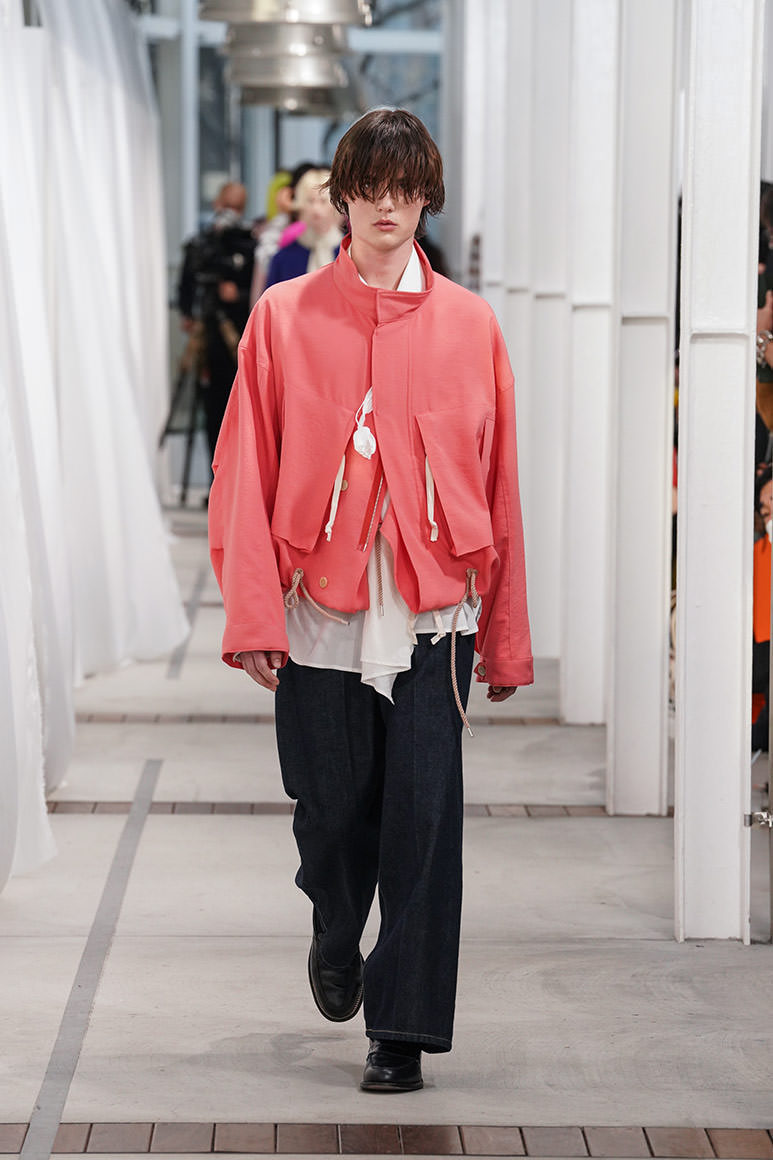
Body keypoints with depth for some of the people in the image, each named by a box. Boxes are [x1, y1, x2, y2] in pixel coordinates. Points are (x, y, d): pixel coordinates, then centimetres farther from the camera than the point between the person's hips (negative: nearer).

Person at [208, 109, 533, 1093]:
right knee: (329, 816, 7)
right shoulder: (284, 317, 3)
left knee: (422, 820, -4)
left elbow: (498, 488, 7)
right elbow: (247, 476, 2)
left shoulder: (468, 325, 5)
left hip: (431, 613, 0)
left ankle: (403, 1029, 6)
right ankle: (335, 939, 40)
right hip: (320, 608, 0)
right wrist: (254, 615, -7)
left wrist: (506, 639, 6)